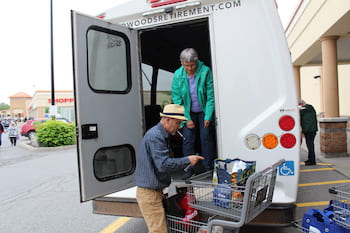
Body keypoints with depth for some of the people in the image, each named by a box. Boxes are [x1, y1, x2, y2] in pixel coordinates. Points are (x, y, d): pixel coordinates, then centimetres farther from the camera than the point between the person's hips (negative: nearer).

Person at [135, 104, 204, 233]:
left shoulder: (160, 135, 14)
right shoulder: (155, 136, -20)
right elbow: (163, 165, -27)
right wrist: (187, 160, -17)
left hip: (155, 191, 10)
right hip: (149, 193, -10)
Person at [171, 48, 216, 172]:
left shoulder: (205, 71, -17)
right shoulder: (178, 75, -11)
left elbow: (211, 96, -12)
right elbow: (177, 99, -6)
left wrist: (208, 116, -13)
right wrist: (187, 119, -9)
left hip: (204, 111, -1)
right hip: (188, 113, 1)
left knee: (206, 137, -1)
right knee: (188, 138, -1)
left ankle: (209, 168, 13)